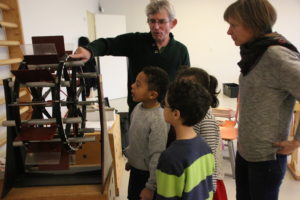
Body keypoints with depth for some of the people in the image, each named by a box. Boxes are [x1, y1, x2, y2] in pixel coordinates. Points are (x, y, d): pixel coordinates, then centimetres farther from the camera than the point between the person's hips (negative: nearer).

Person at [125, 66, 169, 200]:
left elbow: (158, 158, -26)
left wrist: (150, 187, -20)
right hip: (135, 169, 8)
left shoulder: (158, 121, -31)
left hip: (147, 174, -8)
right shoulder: (139, 107, -6)